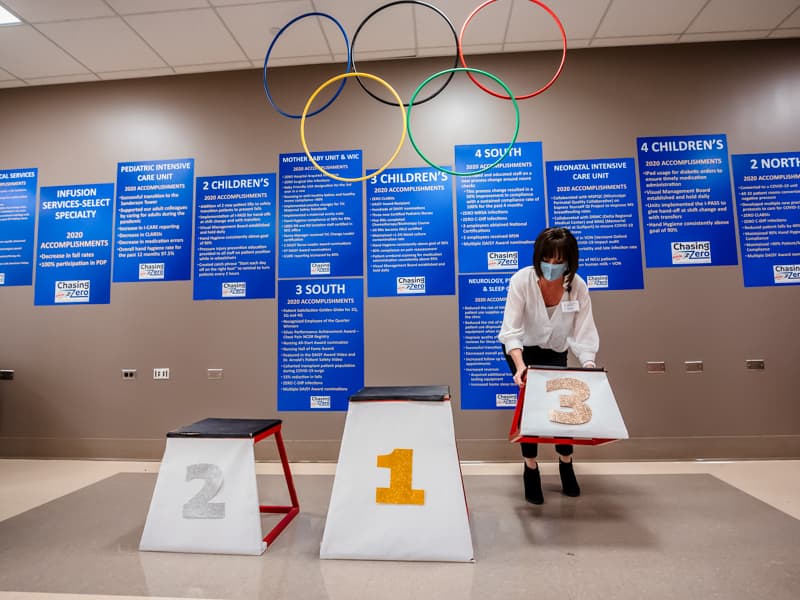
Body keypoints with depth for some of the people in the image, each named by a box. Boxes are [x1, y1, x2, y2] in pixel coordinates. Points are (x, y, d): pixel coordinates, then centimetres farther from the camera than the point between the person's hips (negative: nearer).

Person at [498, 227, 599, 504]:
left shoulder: (578, 287, -22)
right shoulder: (521, 280, -30)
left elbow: (584, 334, -21)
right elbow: (512, 330, -32)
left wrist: (589, 367, -38)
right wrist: (520, 366, -46)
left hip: (554, 351, 2)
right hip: (521, 349, -2)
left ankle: (566, 463, 21)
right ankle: (531, 468, 3)